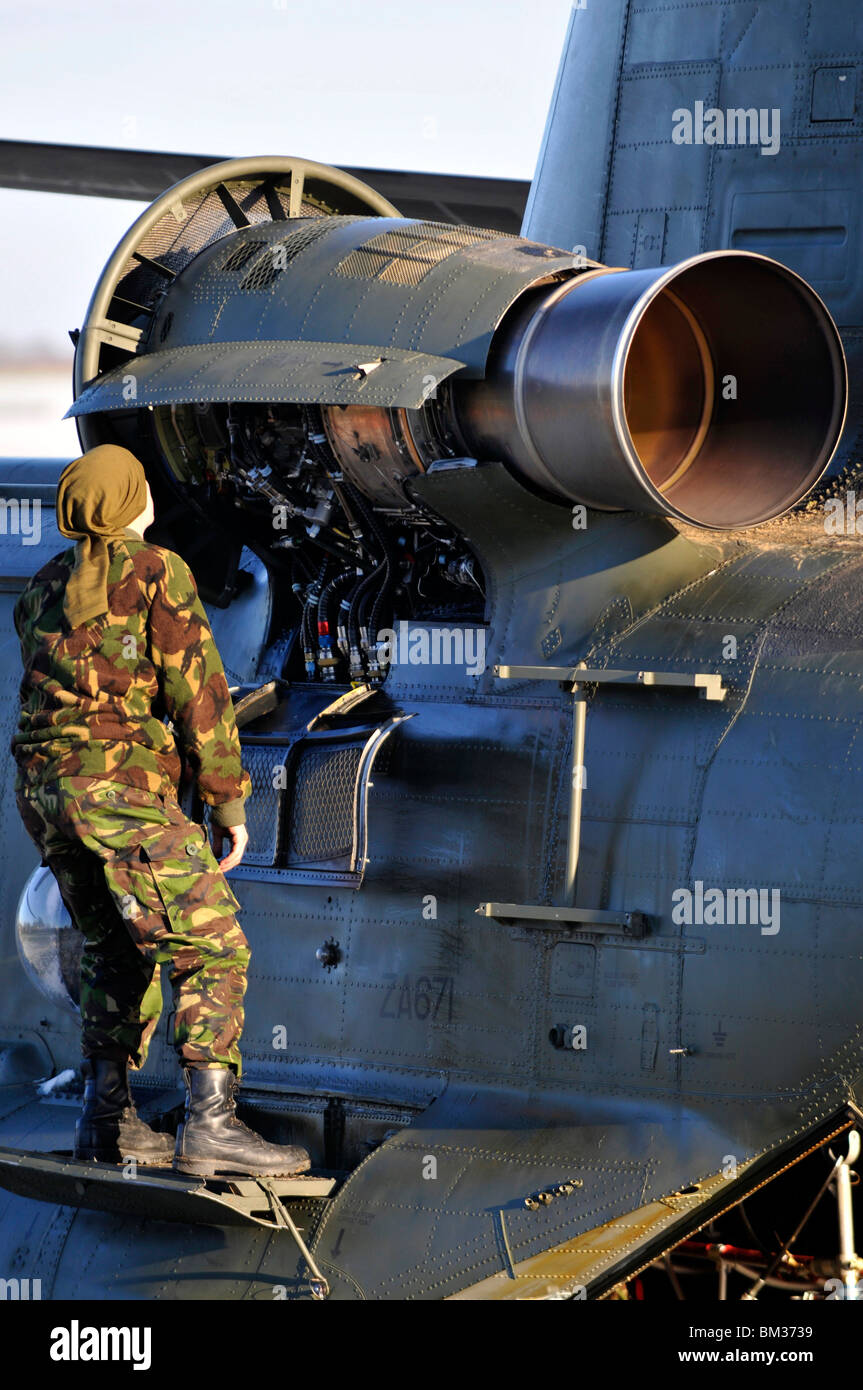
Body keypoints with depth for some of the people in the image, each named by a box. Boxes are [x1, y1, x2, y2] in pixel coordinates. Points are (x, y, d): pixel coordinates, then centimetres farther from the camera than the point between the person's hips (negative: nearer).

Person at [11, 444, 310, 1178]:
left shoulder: (46, 586, 16)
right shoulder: (158, 572, -4)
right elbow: (199, 693, -7)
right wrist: (229, 802, -2)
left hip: (43, 787, 8)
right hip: (123, 787, -8)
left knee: (115, 949, 20)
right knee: (212, 948, -7)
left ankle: (107, 1117, 20)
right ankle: (210, 1125, -19)